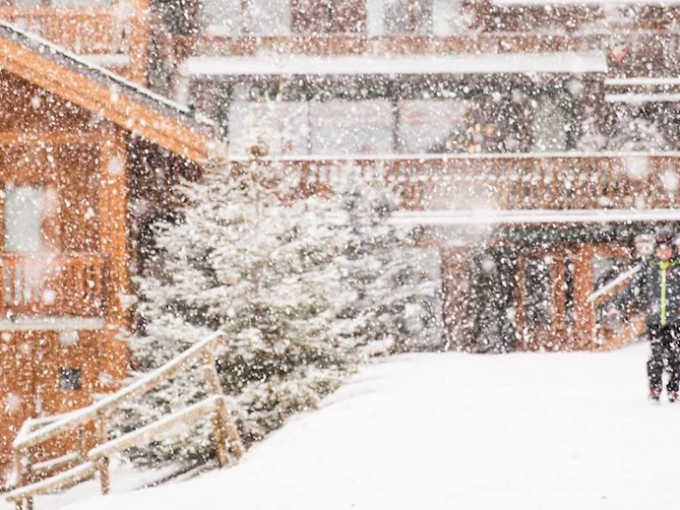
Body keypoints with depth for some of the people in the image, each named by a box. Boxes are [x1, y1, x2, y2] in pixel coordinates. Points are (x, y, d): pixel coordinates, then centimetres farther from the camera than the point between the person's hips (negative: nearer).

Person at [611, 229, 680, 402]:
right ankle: (654, 389, 1)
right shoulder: (648, 267, 5)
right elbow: (633, 287, 7)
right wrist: (618, 304, 4)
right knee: (656, 355, -6)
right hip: (654, 318, 0)